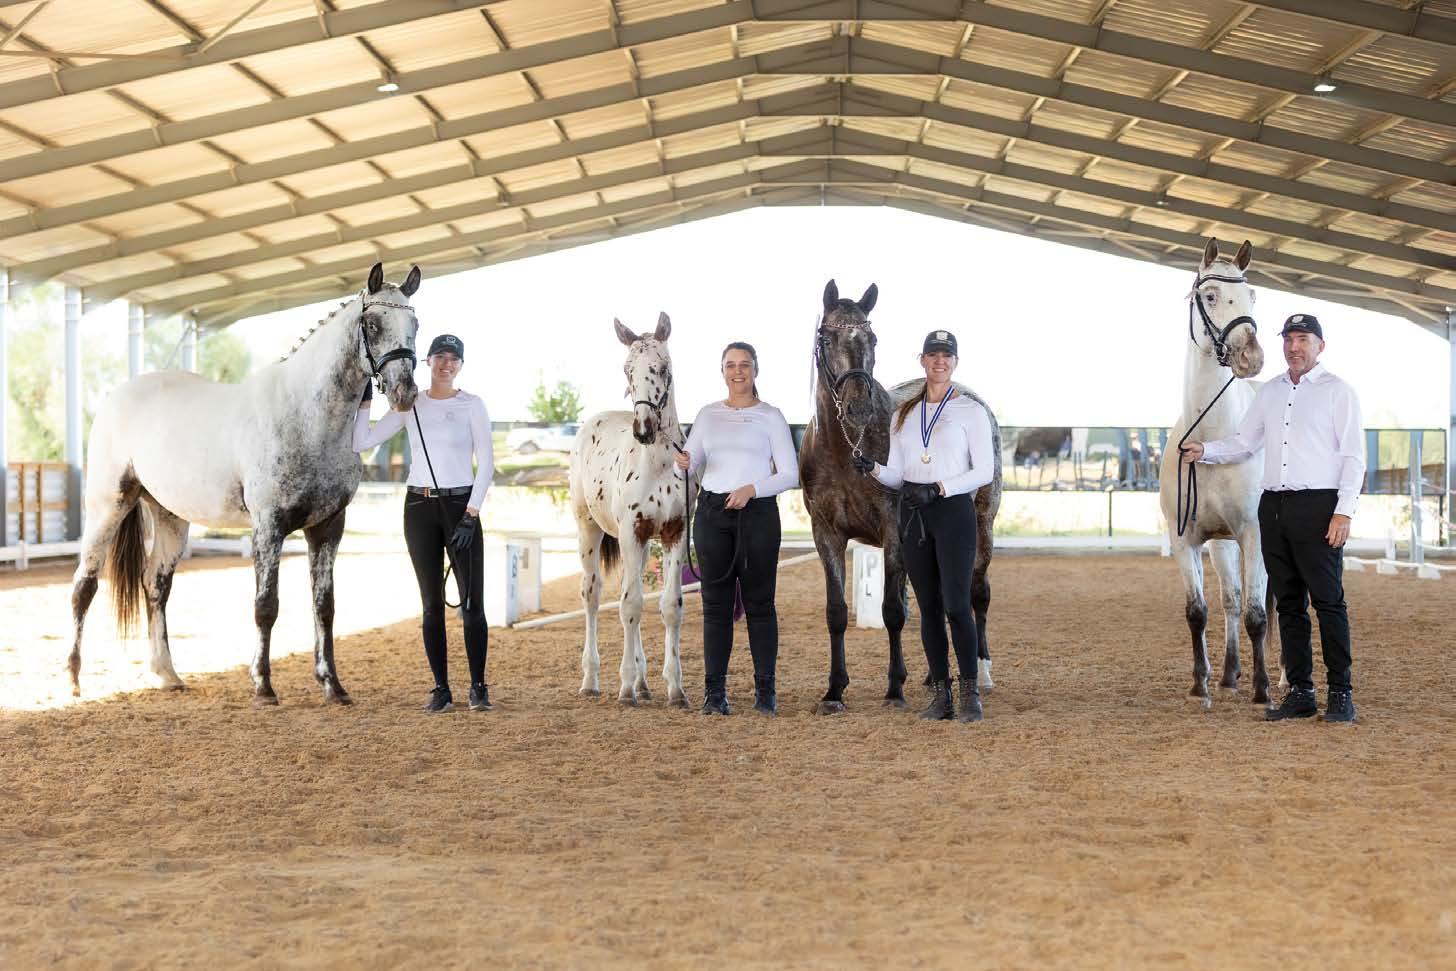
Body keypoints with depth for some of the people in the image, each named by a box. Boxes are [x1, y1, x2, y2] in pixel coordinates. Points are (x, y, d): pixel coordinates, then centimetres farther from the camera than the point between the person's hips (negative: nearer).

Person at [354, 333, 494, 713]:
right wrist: (365, 400, -4)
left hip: (460, 504, -2)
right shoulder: (410, 405, 7)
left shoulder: (471, 405, -1)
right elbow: (362, 442, 5)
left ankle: (478, 687, 7)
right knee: (432, 603, 5)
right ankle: (441, 689, 11)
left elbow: (486, 462, -6)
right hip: (419, 507, 2)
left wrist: (470, 515, -12)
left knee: (472, 601, -3)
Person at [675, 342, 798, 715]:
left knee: (759, 601, 0)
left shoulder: (770, 416, 1)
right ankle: (714, 691, 7)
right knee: (716, 601, 3)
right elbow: (692, 465, 10)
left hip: (758, 512, -3)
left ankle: (766, 690, 7)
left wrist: (752, 489, -18)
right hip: (712, 513, 3)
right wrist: (683, 463, -14)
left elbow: (790, 474, -3)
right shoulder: (708, 414, 11)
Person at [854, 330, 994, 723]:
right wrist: (872, 468, -9)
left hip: (954, 510, -4)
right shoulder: (904, 415, 13)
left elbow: (984, 471, -5)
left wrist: (939, 488, -15)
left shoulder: (971, 410, 0)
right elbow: (897, 475, 12)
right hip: (913, 514, 5)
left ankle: (970, 693, -1)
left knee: (956, 605, -11)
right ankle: (940, 696, 11)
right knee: (928, 607, 6)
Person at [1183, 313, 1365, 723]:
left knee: (1329, 601, -6)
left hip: (1318, 505, -6)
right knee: (1288, 603, 7)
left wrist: (1343, 512, -14)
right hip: (1274, 506, 6)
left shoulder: (1337, 391, 0)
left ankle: (1341, 694, -1)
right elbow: (1244, 443, 18)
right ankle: (1300, 693, 12)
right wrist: (1205, 450, 0)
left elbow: (1353, 456, -5)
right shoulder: (1269, 393, 16)